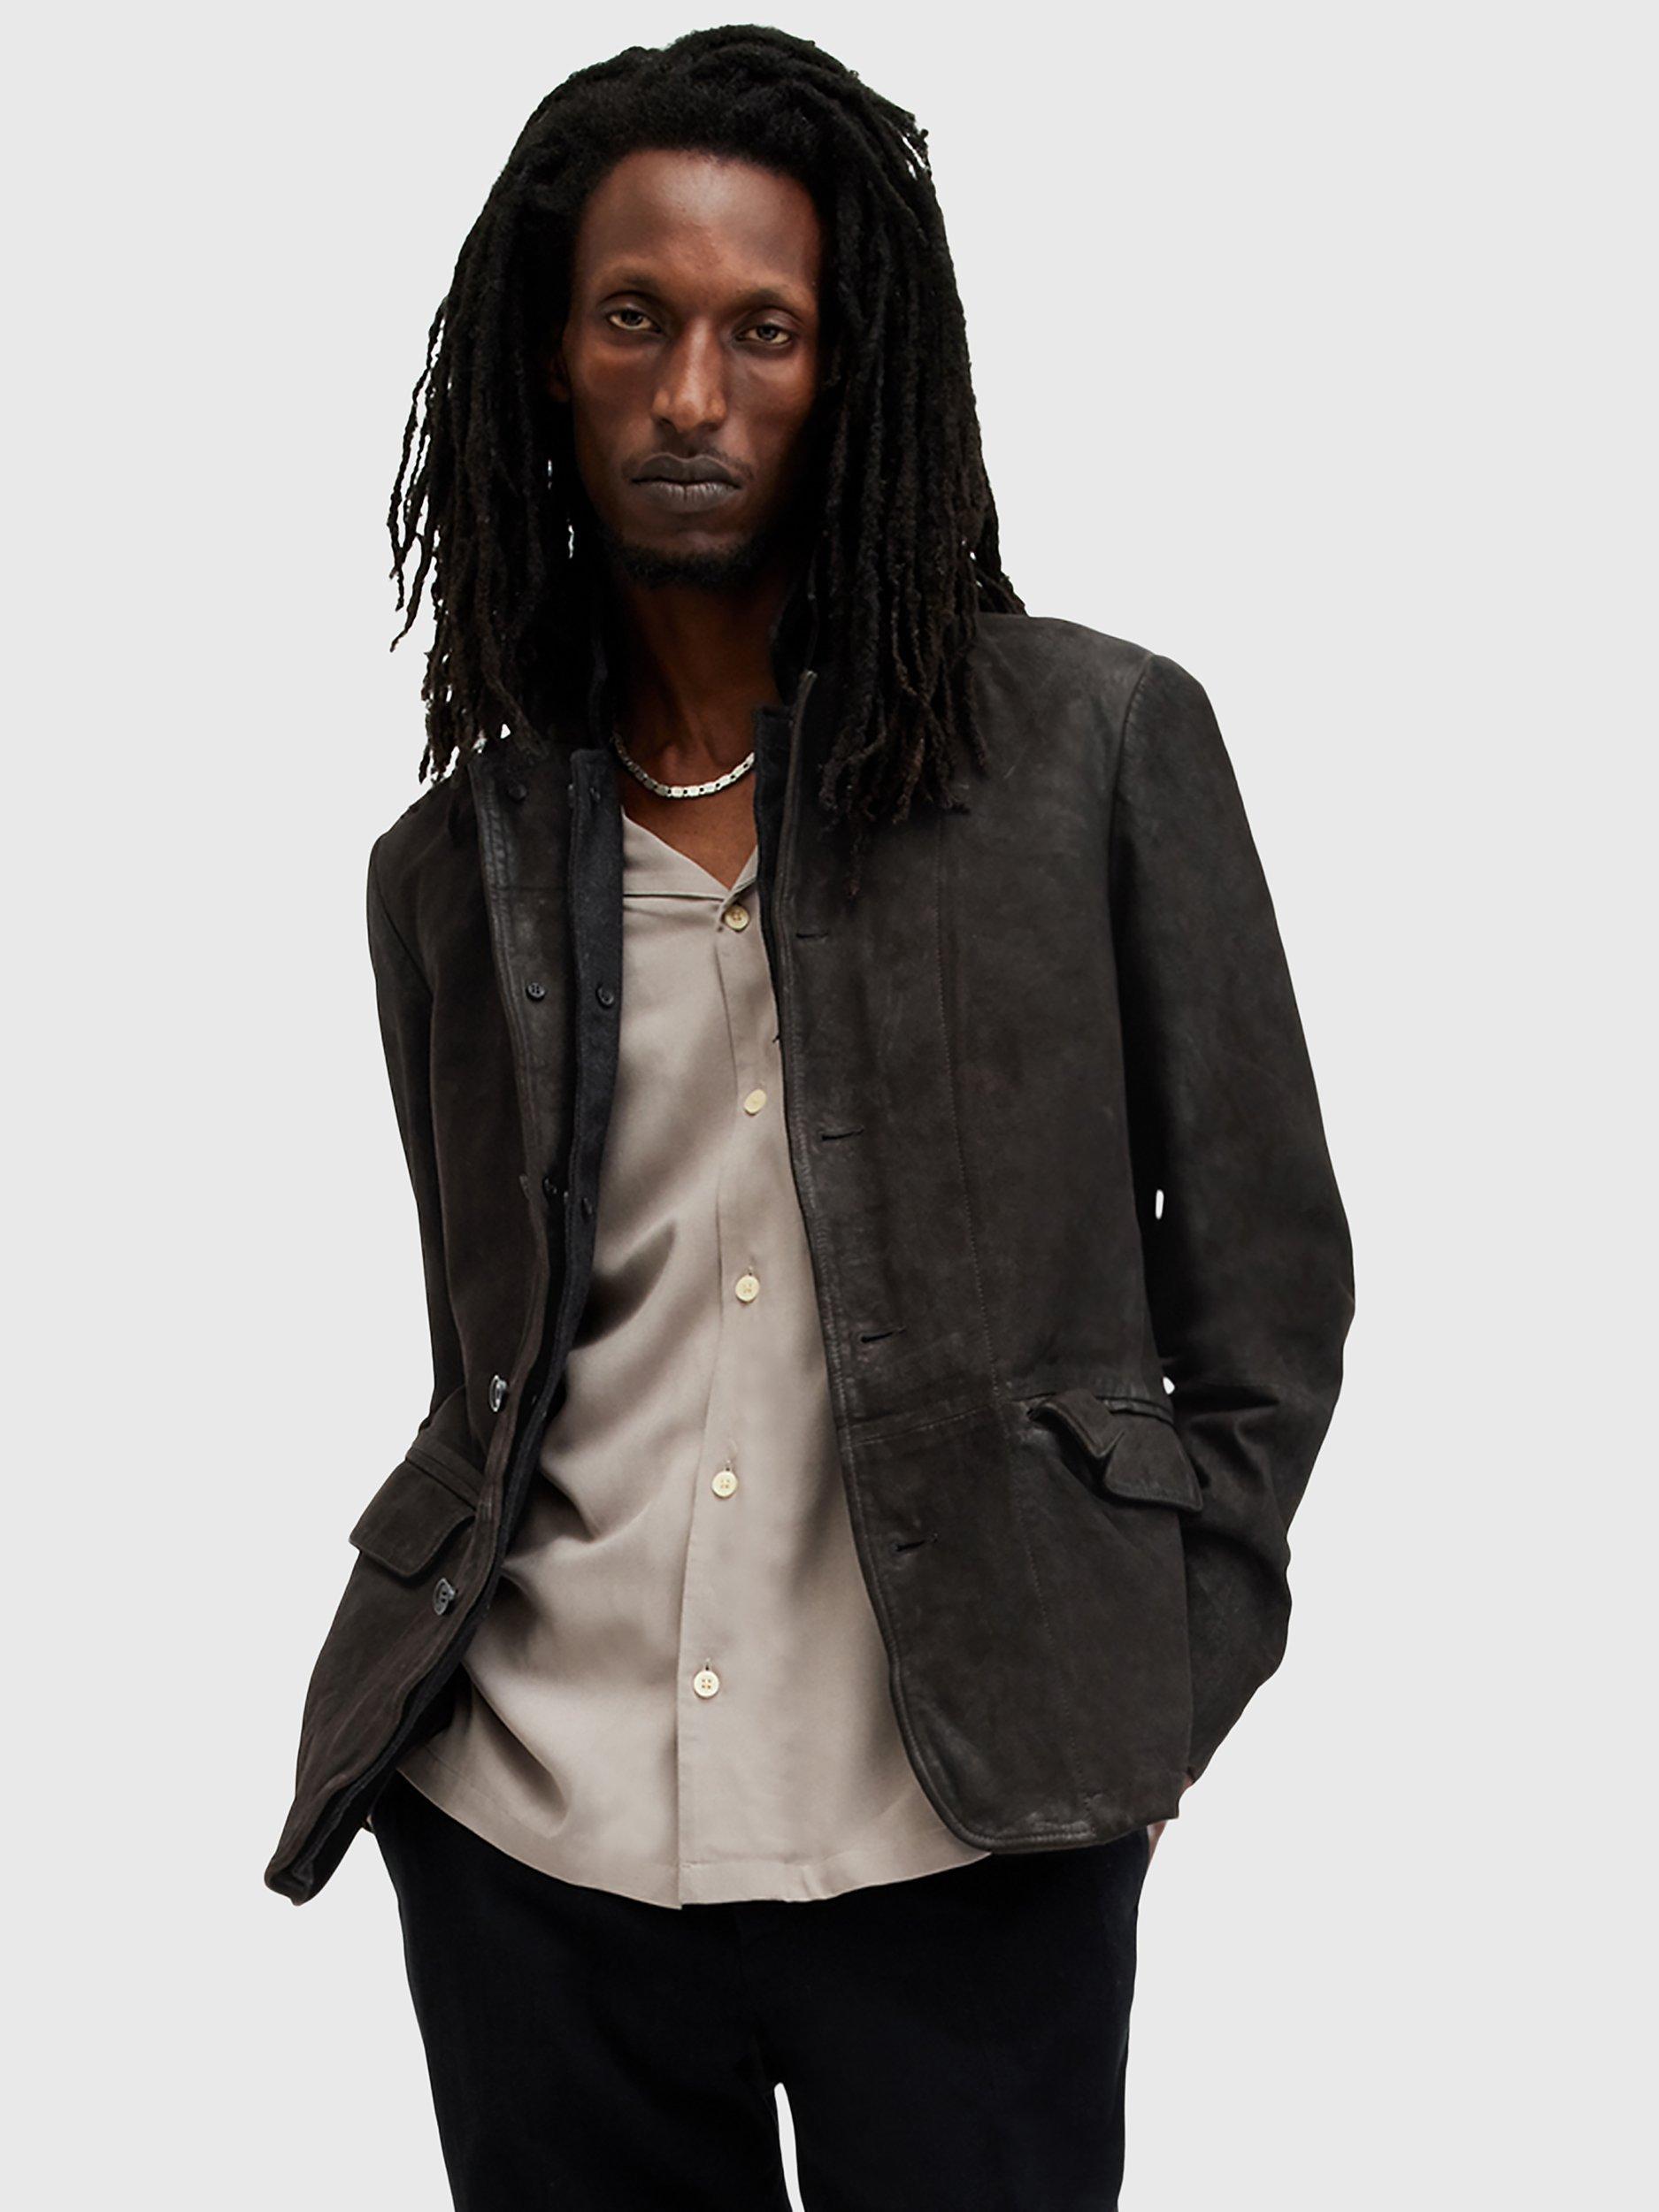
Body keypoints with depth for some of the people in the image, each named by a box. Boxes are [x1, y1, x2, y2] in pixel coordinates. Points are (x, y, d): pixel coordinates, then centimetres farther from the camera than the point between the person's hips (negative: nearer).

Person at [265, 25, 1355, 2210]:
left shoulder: (1103, 743, -1)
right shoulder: (453, 864, 8)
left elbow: (1265, 1280, 2)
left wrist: (1132, 1695, -1)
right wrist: (422, 1672, 7)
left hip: (961, 1865, -2)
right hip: (525, 1858, 3)